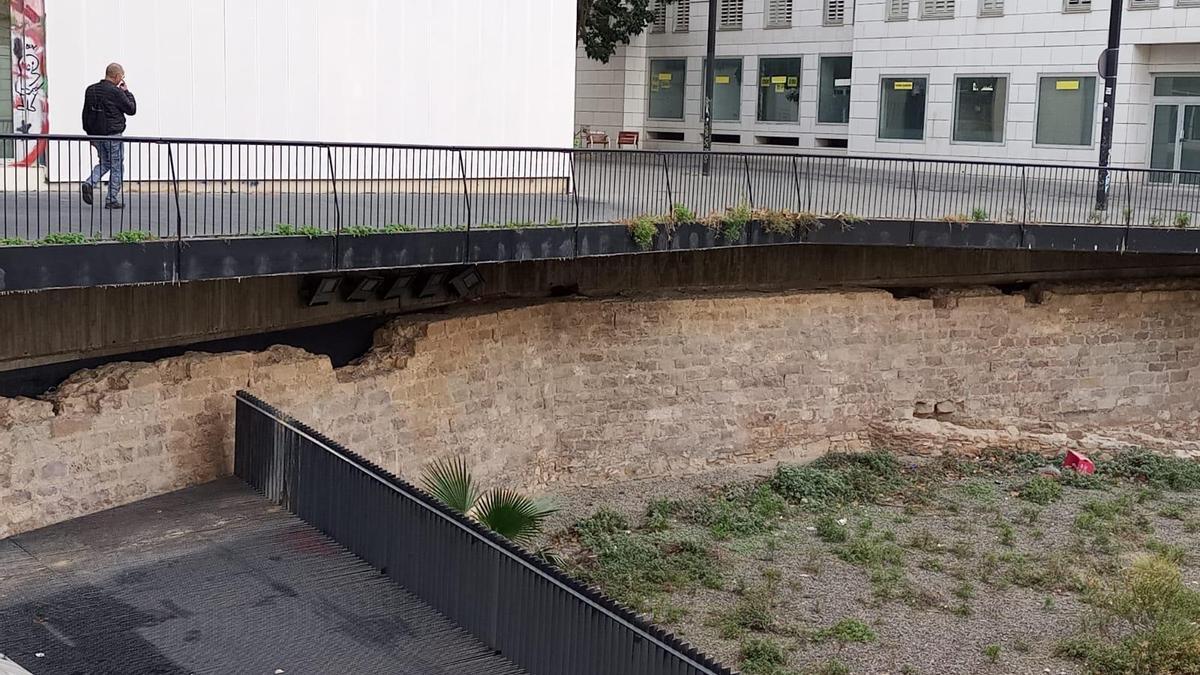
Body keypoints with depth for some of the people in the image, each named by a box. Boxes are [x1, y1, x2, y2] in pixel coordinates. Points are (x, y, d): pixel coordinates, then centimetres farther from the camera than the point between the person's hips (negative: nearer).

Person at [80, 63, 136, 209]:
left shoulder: (90, 90, 8)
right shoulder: (116, 92, -14)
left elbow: (85, 114, 12)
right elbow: (132, 109, -6)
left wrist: (90, 134, 18)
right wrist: (127, 92, 5)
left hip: (95, 135, 7)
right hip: (113, 135, -7)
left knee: (105, 163, 21)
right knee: (117, 167, 5)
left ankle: (89, 184, -4)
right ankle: (112, 200, 5)